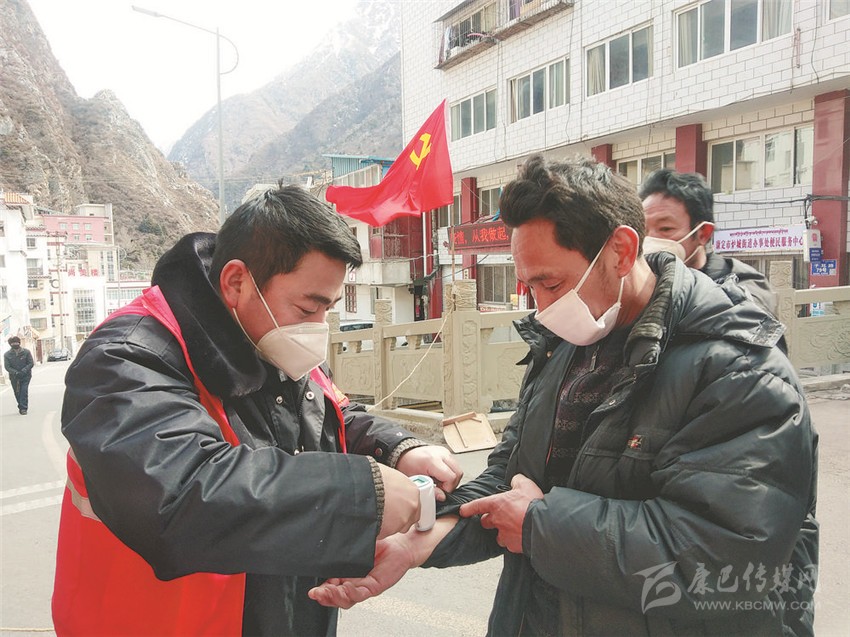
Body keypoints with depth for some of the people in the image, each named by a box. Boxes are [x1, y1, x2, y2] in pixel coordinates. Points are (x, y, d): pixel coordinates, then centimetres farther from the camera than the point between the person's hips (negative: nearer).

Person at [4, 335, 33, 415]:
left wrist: (23, 371, -20)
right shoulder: (7, 355, -3)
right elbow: (7, 367, -7)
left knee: (24, 391, -12)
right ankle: (21, 407, 25)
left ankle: (23, 408, -8)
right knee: (17, 393, 9)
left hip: (25, 376, -2)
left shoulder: (26, 352, -5)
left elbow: (31, 363, -6)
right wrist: (16, 373, -23)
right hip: (14, 377, 2)